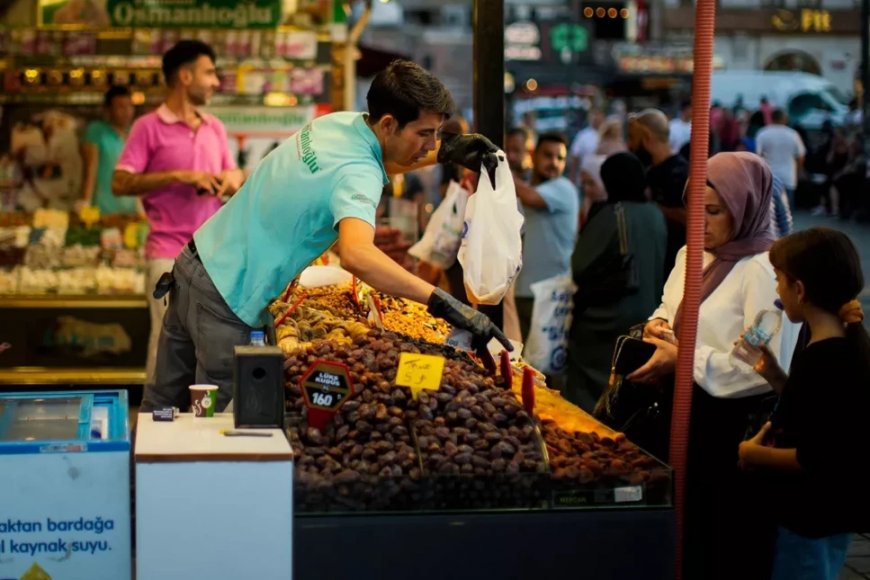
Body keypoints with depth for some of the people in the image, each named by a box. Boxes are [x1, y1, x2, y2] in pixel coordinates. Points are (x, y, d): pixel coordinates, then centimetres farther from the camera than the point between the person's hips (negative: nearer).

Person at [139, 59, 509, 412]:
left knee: (164, 402, 18)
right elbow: (356, 255, -46)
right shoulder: (357, 177, -26)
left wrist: (445, 152, 9)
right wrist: (442, 303, -47)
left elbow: (380, 160, 25)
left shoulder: (338, 122, 1)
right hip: (225, 297, -9)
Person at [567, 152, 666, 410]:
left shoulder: (610, 215, -17)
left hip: (605, 320, -6)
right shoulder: (656, 216, 3)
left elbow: (580, 266, -14)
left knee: (589, 397, 3)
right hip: (645, 318, 7)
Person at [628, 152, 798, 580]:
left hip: (730, 425, -8)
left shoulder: (763, 271, -19)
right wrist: (659, 324, 0)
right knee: (681, 532, 16)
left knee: (723, 542, 4)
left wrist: (684, 360, -23)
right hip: (685, 409, 8)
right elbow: (671, 307, 24)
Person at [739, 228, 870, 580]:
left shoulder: (823, 360, -26)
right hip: (826, 512, 10)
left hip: (813, 520, -10)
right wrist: (776, 378, 5)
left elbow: (814, 460, -26)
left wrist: (754, 455, -13)